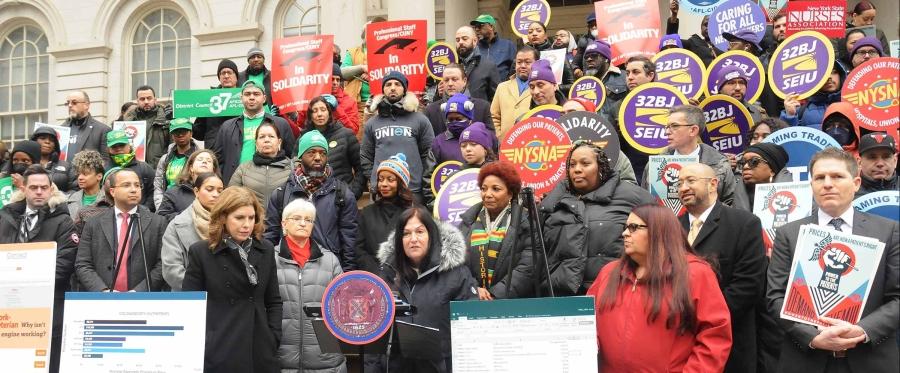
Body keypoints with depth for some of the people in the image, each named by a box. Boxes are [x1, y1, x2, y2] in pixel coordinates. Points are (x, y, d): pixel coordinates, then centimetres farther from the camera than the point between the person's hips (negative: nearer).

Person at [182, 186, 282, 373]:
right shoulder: (200, 252, -3)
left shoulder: (266, 250, 8)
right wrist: (201, 348, -7)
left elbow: (273, 301, 12)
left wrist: (274, 339, 1)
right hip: (218, 355, -3)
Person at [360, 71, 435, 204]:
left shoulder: (420, 120, 4)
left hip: (413, 192, -2)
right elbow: (365, 156, 15)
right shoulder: (372, 123, 12)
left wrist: (428, 192, -4)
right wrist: (371, 179, 4)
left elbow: (429, 156, 1)